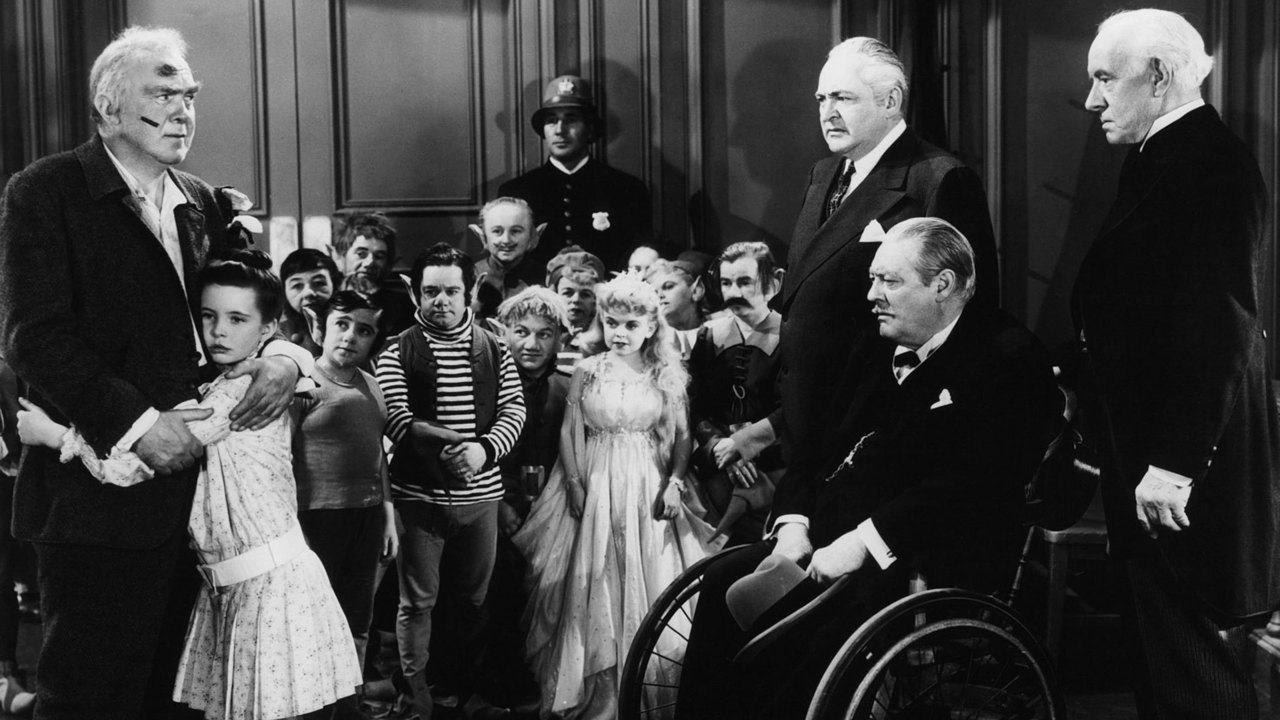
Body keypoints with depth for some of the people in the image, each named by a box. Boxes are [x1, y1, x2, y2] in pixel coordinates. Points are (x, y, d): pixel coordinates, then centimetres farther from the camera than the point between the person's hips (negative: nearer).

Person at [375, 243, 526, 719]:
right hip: (420, 495, -3)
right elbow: (397, 420, -11)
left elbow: (514, 410, 0)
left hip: (481, 493, 3)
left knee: (471, 599, 13)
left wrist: (484, 448, -19)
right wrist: (447, 447, -24)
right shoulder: (399, 352, -2)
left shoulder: (494, 349, 6)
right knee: (418, 600, 3)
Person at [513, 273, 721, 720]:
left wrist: (674, 483, -8)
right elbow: (570, 433, 1)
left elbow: (682, 437, 5)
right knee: (593, 589, 3)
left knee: (648, 588, 2)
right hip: (595, 489, 0)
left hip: (649, 491, 0)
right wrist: (576, 486, -9)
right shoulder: (587, 373, 1)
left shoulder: (666, 377, 2)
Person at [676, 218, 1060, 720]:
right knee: (725, 585, -13)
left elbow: (974, 481, -17)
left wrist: (865, 541, -22)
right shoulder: (883, 352, 20)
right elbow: (826, 446, 19)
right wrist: (794, 523, 0)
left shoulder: (1010, 358, -5)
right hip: (832, 544, 8)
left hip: (932, 561, -7)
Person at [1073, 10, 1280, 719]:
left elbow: (1219, 328, -23)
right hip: (1154, 454, 10)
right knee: (1170, 656, 16)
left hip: (1182, 479, -10)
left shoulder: (1209, 167, -16)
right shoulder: (1160, 158, 15)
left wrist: (1172, 466, -23)